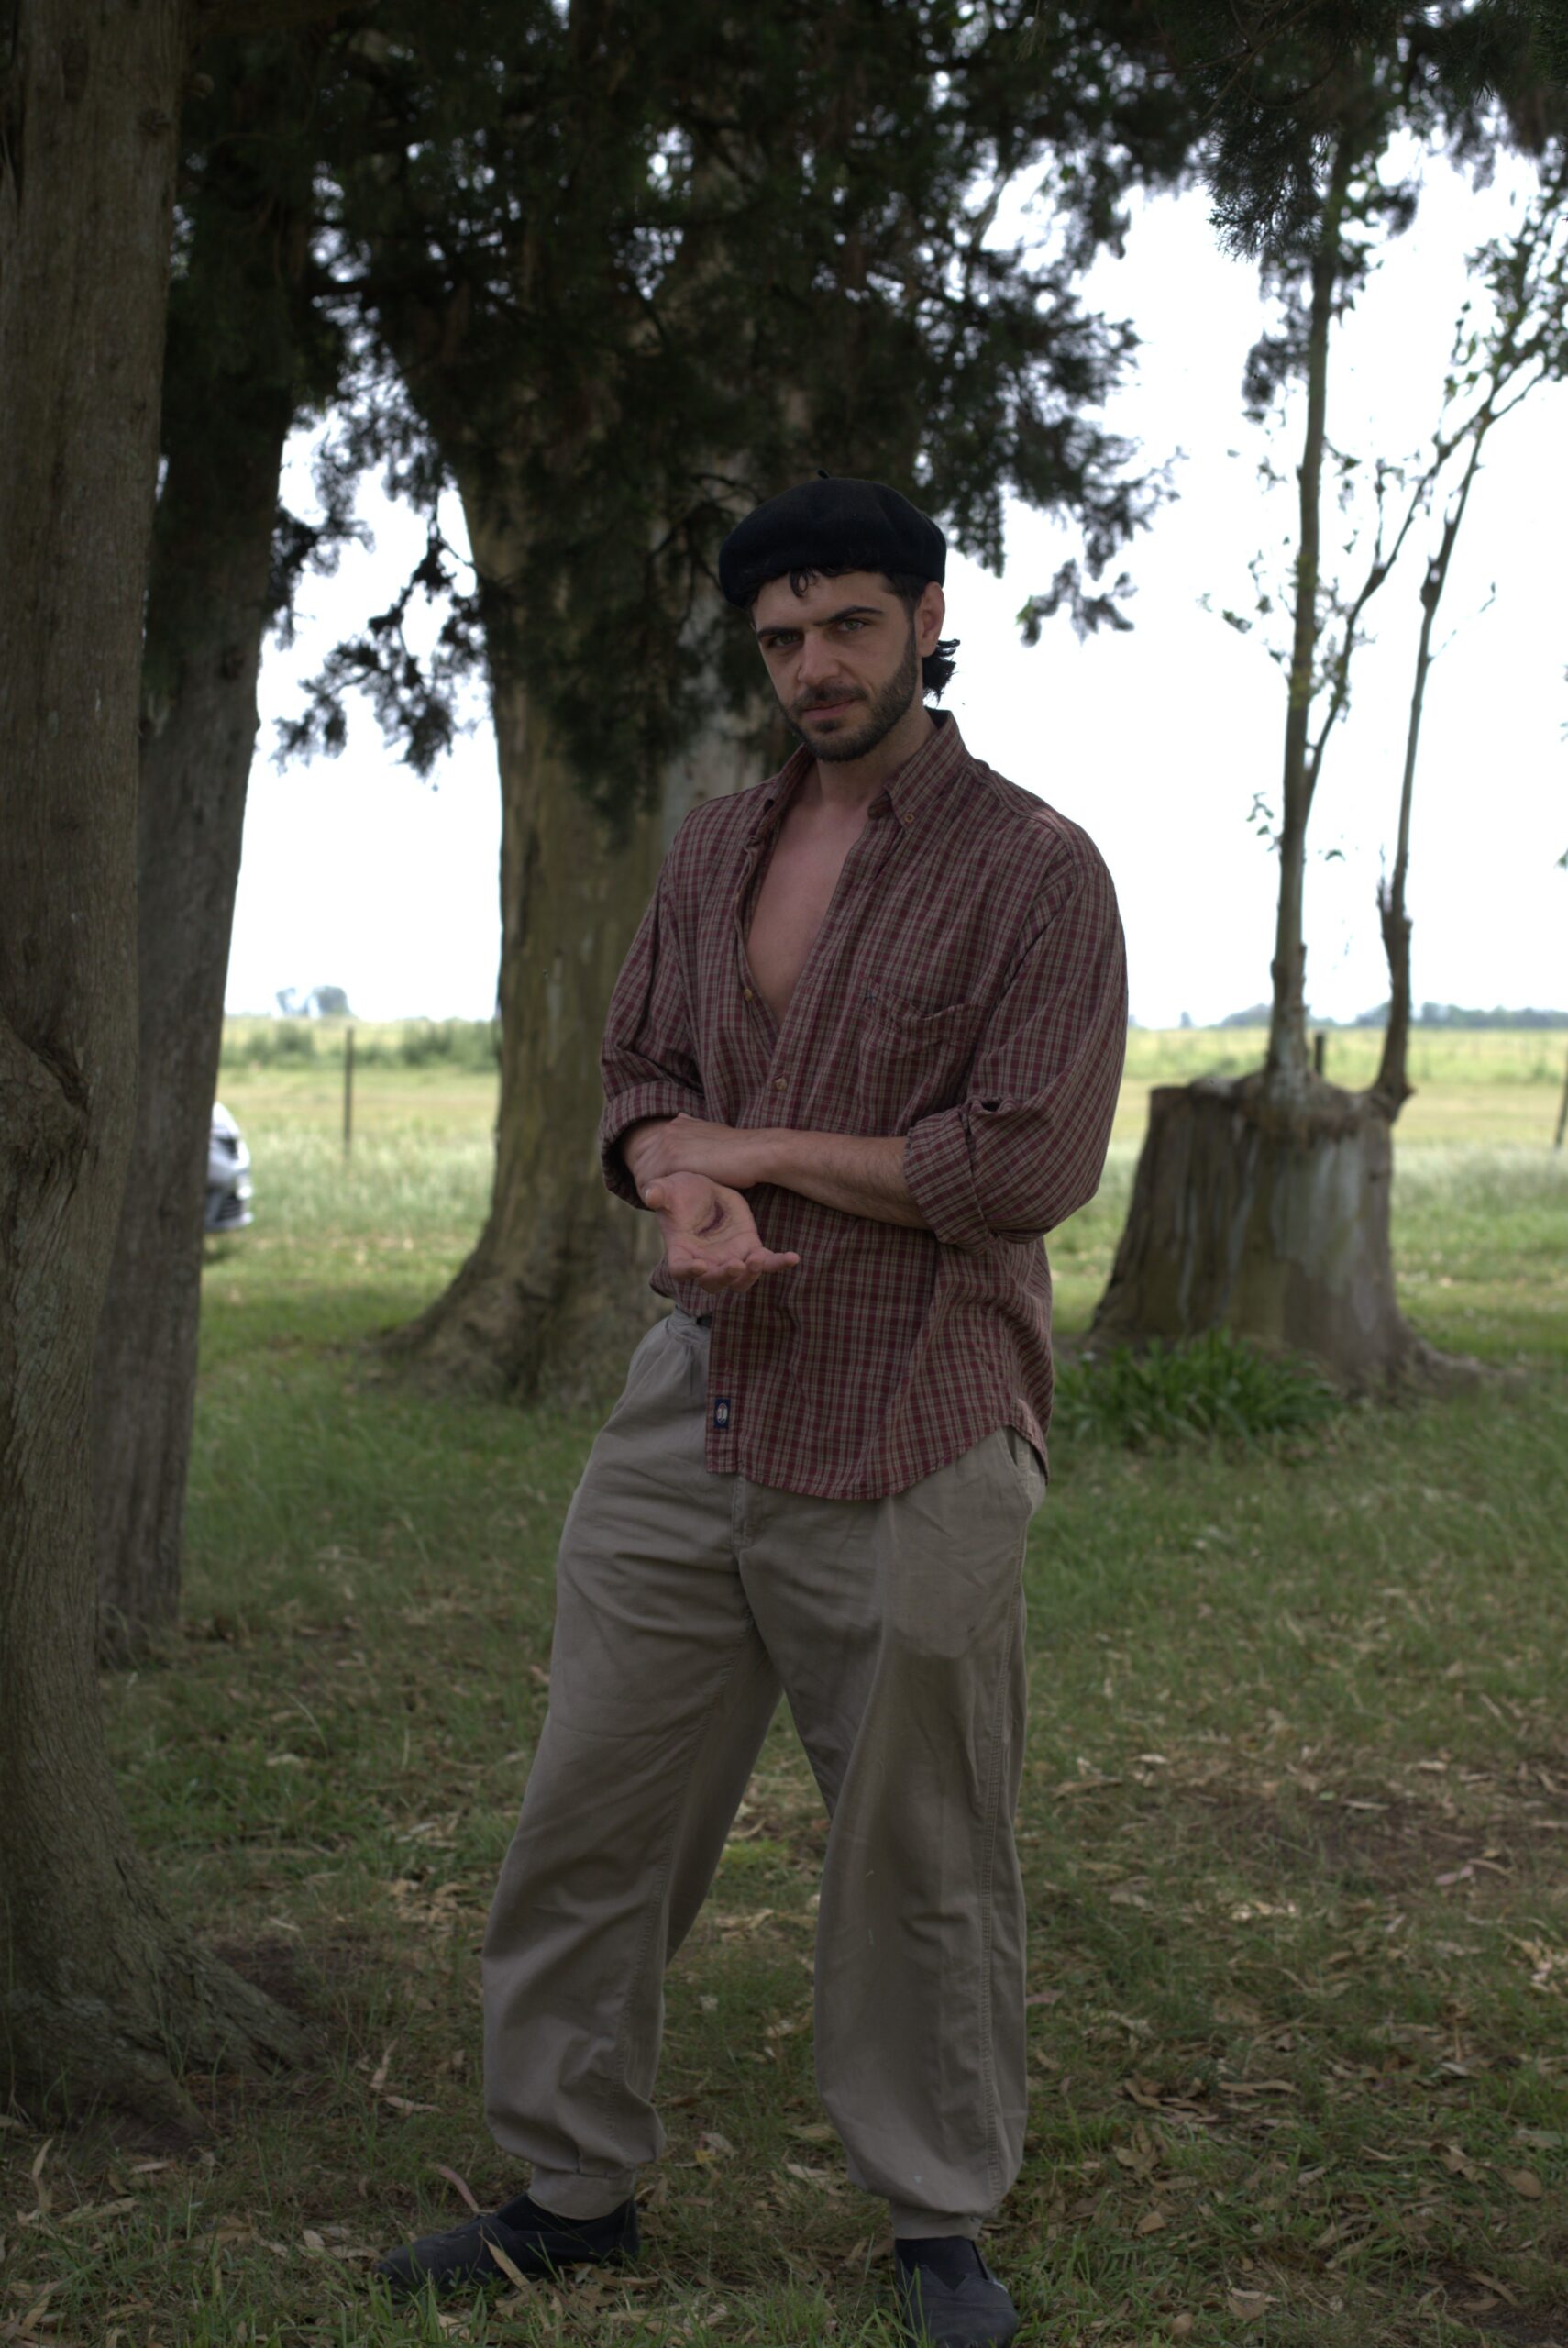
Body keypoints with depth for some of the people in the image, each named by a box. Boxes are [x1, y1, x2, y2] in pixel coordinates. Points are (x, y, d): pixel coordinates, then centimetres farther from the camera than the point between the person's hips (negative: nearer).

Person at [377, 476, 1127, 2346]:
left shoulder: (1035, 873, -6)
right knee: (592, 1817, 10)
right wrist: (687, 1194, -9)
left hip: (908, 1449, -5)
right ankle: (572, 2183, 26)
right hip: (693, 1403, 6)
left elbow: (1033, 1161, -14)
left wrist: (760, 1149, -9)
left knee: (924, 1860, 5)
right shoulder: (715, 850, 12)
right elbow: (636, 1075, 16)